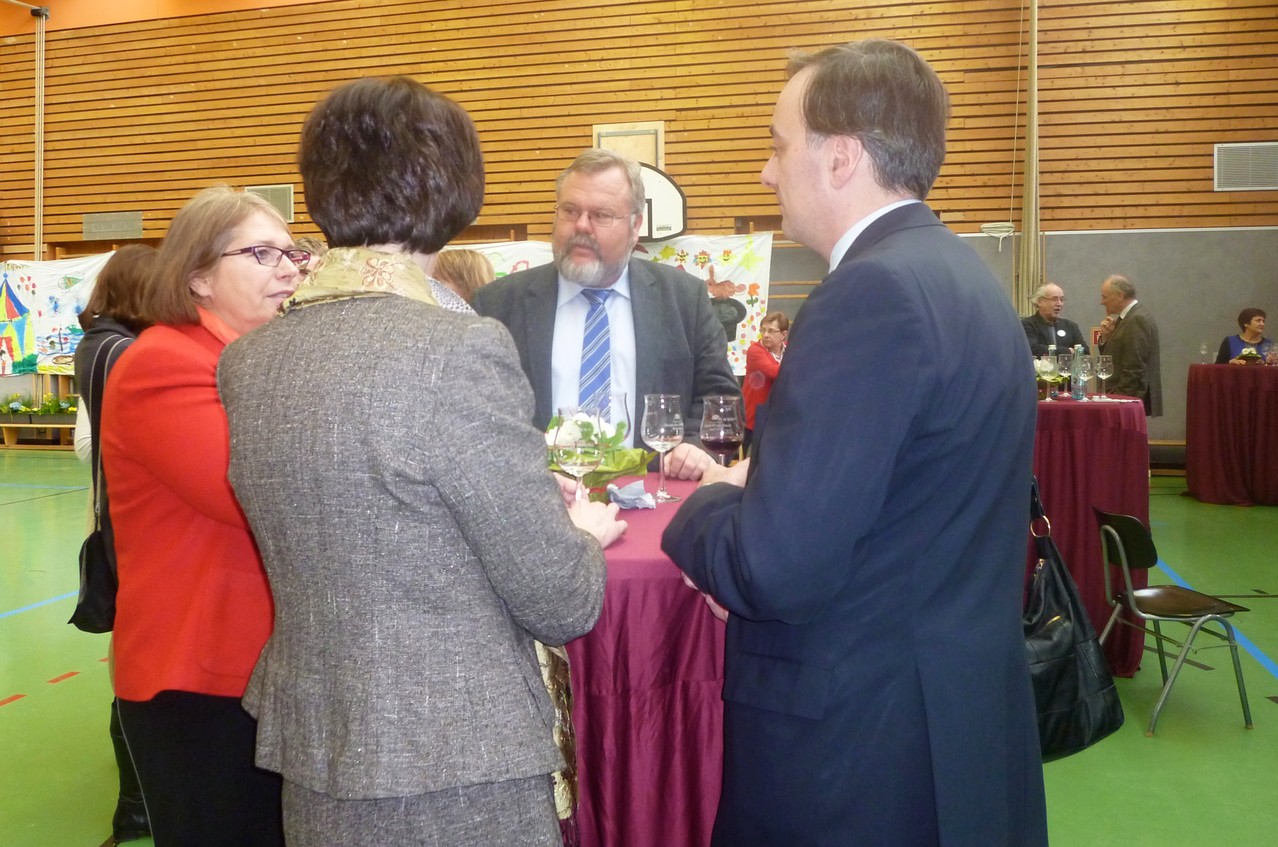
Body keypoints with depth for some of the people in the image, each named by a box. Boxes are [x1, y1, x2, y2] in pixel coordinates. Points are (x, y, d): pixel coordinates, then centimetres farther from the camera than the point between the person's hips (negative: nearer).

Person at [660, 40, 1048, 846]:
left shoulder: (874, 291, -23)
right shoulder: (960, 273, 6)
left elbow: (778, 568, -26)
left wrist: (712, 502, -7)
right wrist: (761, 485, 4)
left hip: (860, 738, -8)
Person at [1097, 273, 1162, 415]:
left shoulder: (1138, 319, -16)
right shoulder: (1128, 316, 14)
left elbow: (1134, 368, -21)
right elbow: (1109, 355, 16)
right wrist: (1105, 336, -1)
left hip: (1130, 399, -9)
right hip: (1124, 397, 9)